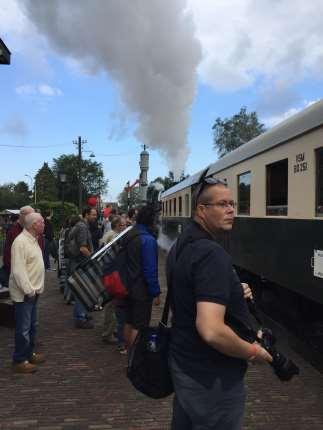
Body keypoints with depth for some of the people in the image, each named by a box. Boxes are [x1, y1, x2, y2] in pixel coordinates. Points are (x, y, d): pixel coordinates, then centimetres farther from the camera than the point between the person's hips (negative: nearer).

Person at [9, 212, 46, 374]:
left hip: (33, 291, 10)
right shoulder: (21, 242, -20)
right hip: (24, 294, -10)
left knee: (32, 326, 19)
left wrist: (34, 288, 16)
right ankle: (19, 361, 13)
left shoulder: (33, 240, 11)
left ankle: (29, 353, 33)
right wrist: (28, 291, -21)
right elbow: (18, 270, -24)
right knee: (23, 328, 0)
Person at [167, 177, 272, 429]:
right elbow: (212, 331, -35)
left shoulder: (181, 245, 5)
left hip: (183, 362, 9)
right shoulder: (212, 254, -26)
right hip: (213, 376, -9)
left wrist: (233, 293, 5)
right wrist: (252, 352, -17)